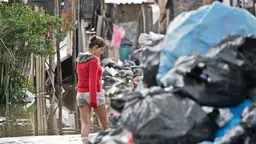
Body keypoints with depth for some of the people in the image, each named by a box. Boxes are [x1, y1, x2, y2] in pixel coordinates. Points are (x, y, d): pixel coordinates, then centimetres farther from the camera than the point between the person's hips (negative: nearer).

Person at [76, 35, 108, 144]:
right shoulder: (93, 60, -13)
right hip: (95, 93, -6)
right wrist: (93, 99, -19)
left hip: (81, 93, 6)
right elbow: (92, 81, -18)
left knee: (86, 123, -1)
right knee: (105, 122, 10)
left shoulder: (80, 59, 10)